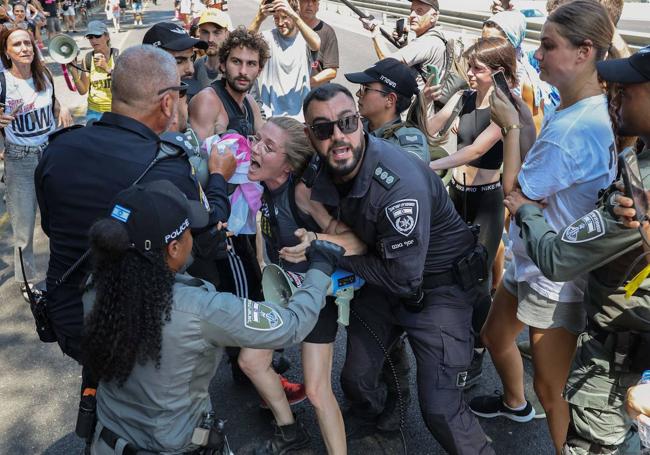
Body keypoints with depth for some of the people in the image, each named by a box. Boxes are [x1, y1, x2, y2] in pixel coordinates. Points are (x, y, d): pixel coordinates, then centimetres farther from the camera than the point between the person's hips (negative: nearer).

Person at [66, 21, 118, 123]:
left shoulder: (118, 55, -8)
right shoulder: (87, 59, -2)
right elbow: (83, 91, 0)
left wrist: (107, 68, -25)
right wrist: (74, 73, -15)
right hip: (94, 111, 2)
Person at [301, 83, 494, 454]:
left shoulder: (399, 182, -33)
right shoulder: (321, 172, -10)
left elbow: (404, 278, -29)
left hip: (439, 286, -6)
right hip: (384, 278, 7)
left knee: (440, 410, -10)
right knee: (355, 377, 19)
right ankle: (365, 420, 53)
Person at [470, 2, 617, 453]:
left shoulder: (577, 128, -30)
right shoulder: (568, 111, 2)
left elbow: (517, 194, -21)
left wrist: (511, 127, -14)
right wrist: (519, 115, 0)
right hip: (532, 261, 10)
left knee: (552, 391, 3)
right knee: (495, 336, 29)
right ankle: (515, 403, 57)